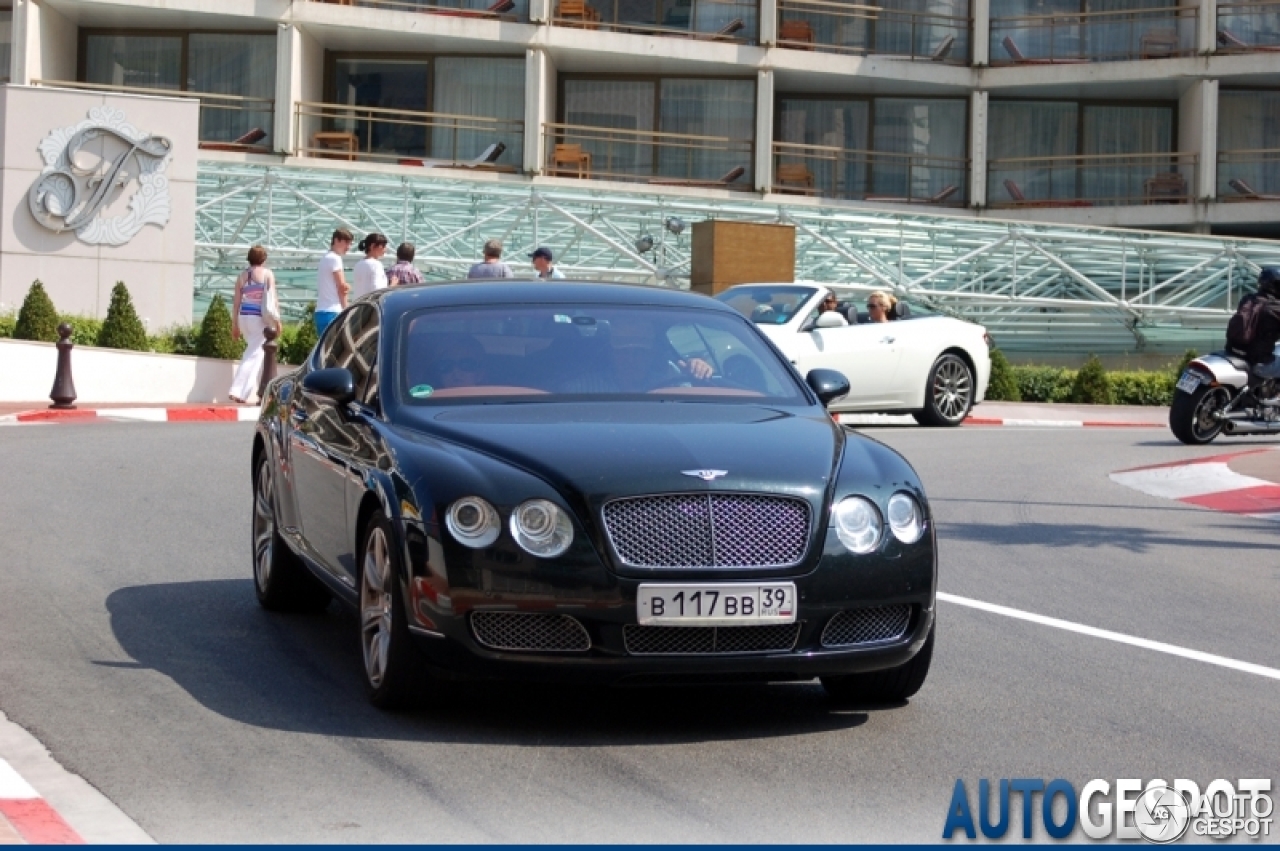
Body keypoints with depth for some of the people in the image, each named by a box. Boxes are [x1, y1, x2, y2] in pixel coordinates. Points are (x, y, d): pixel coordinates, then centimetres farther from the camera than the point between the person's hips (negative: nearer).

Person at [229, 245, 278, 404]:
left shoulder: (242, 276, 9)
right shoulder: (267, 274, -3)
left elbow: (236, 302, 8)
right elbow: (273, 299, -9)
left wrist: (235, 325, 12)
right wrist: (277, 320, -3)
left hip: (244, 316, 6)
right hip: (260, 318, -6)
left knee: (257, 351, 22)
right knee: (254, 355, -7)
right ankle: (238, 392, -18)